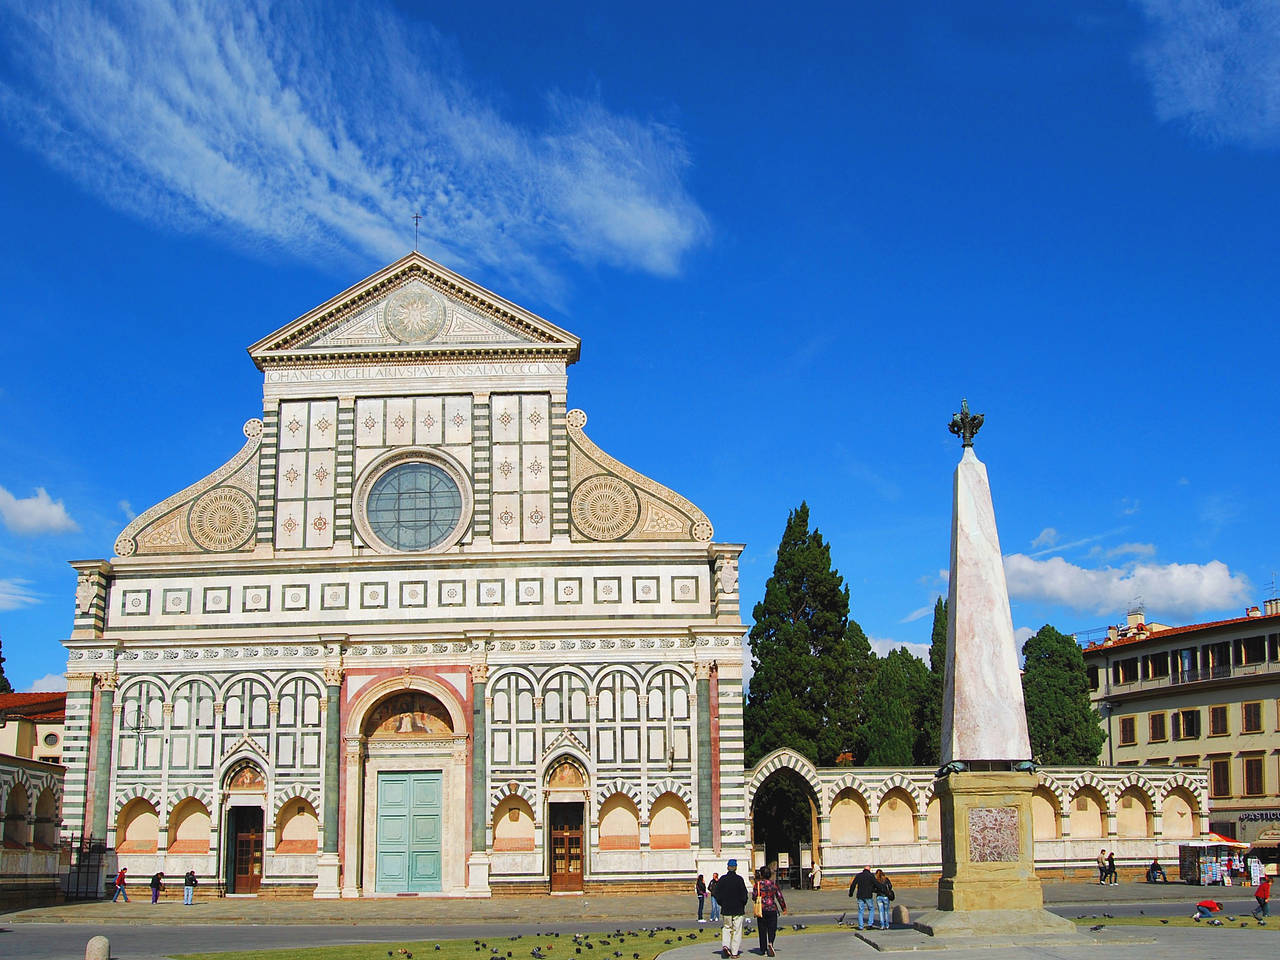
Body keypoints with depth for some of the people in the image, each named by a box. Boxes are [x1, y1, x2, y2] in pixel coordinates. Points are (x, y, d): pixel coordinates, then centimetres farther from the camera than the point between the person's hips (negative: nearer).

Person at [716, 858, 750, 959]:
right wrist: (743, 904, 7)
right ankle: (735, 952, 4)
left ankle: (725, 944, -6)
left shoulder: (722, 879, 0)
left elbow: (717, 894, 2)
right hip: (738, 909, -3)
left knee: (727, 927, 16)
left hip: (726, 909, 3)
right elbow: (744, 894, -9)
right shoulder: (739, 879, -9)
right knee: (737, 930, 4)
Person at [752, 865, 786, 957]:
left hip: (761, 909, 0)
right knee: (772, 928, 5)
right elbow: (779, 896, 4)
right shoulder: (773, 884, 2)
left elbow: (754, 896, -3)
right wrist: (784, 908, 14)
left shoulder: (758, 884, -5)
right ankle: (770, 943, -21)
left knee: (762, 929, 8)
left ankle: (763, 949, 11)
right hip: (772, 909, 0)